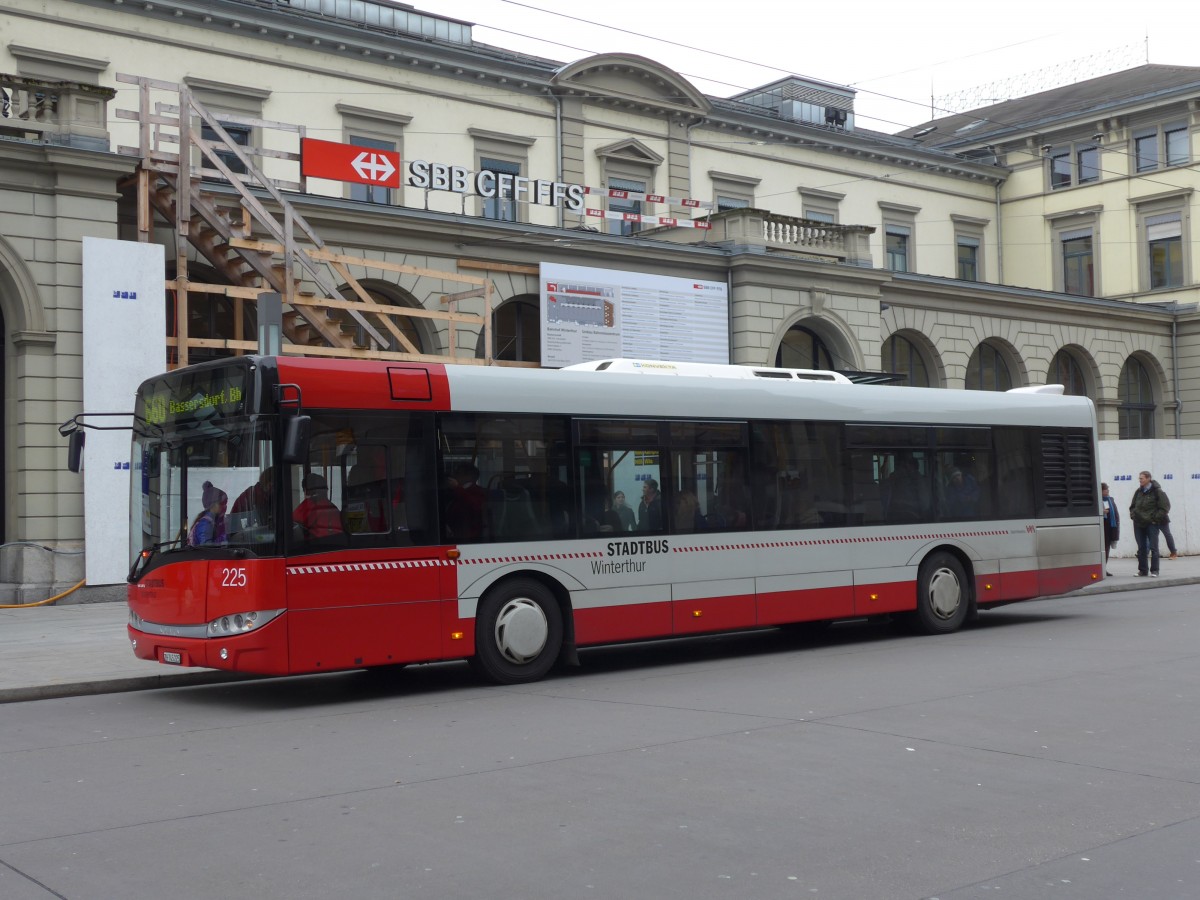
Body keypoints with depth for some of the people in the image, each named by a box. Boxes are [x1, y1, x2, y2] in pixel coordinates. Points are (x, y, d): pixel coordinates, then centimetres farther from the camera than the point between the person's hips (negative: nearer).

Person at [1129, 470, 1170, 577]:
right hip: (1138, 524, 5)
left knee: (1153, 548, -4)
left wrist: (1155, 518, -11)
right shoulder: (1138, 492, 12)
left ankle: (1154, 571, 0)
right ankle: (1142, 570, 12)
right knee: (1141, 548, 8)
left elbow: (1165, 507, -7)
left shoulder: (1157, 492, -6)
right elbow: (1132, 506, 23)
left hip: (1152, 524, -5)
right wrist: (1133, 515, 7)